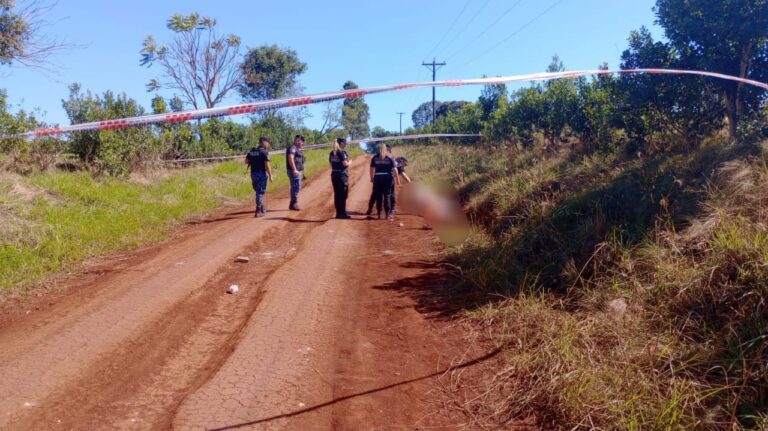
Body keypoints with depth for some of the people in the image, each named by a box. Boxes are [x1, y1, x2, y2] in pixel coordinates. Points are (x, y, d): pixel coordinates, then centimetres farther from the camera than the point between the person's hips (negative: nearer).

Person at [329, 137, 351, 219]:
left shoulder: (332, 153, 11)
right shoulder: (342, 152, -12)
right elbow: (345, 163, -18)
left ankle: (338, 213, 14)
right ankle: (343, 213, 1)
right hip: (342, 175, -7)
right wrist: (349, 162, 2)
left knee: (336, 195, 10)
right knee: (343, 195, -1)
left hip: (334, 175, 7)